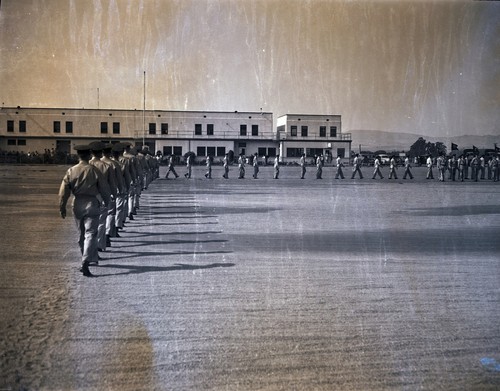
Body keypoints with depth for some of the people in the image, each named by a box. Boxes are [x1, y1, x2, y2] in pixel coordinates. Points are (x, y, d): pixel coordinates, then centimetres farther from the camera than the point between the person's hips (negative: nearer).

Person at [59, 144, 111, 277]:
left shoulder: (71, 171, 0)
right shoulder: (94, 170, -8)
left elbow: (63, 191, 0)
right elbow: (104, 189, -3)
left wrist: (62, 208, 9)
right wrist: (107, 202, 14)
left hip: (77, 205, 3)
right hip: (92, 204, -3)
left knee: (81, 234, 19)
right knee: (90, 234, -4)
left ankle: (91, 258, 34)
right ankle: (85, 263, -17)